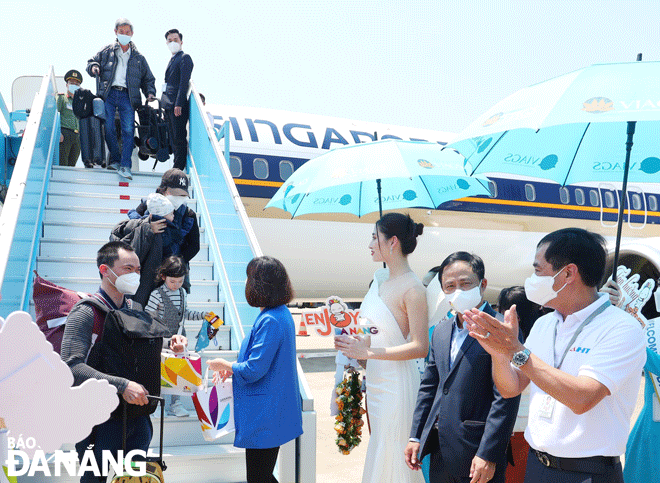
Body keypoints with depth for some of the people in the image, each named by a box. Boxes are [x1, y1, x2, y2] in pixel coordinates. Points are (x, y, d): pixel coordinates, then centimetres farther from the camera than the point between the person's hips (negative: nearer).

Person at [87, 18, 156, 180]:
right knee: (108, 128, -8)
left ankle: (125, 166, -13)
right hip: (109, 94, 0)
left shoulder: (138, 57, 18)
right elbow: (91, 62, 19)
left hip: (128, 96, 0)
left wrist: (150, 92, 4)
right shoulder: (107, 51, 15)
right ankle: (115, 159, 9)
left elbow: (148, 78, 22)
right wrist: (93, 67, -4)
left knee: (128, 130, -12)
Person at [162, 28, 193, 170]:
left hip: (178, 106, -10)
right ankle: (177, 167, 18)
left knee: (179, 138, -7)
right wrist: (165, 102, 17)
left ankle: (179, 168, -3)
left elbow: (184, 82, -16)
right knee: (174, 138, 12)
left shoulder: (184, 58, -7)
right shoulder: (173, 59, 22)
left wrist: (178, 104, -22)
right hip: (169, 105, 10)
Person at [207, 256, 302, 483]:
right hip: (275, 412, 10)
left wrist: (224, 364, -5)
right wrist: (232, 368, 14)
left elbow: (254, 370, -22)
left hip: (264, 417, -10)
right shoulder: (281, 313, 9)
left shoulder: (269, 321, -23)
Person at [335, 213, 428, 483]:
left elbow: (420, 347, -21)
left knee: (393, 456, 2)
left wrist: (367, 352, -24)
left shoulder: (413, 289, -17)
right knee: (378, 452, 16)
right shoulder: (380, 277, 8)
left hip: (397, 383, -8)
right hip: (375, 380, 8)